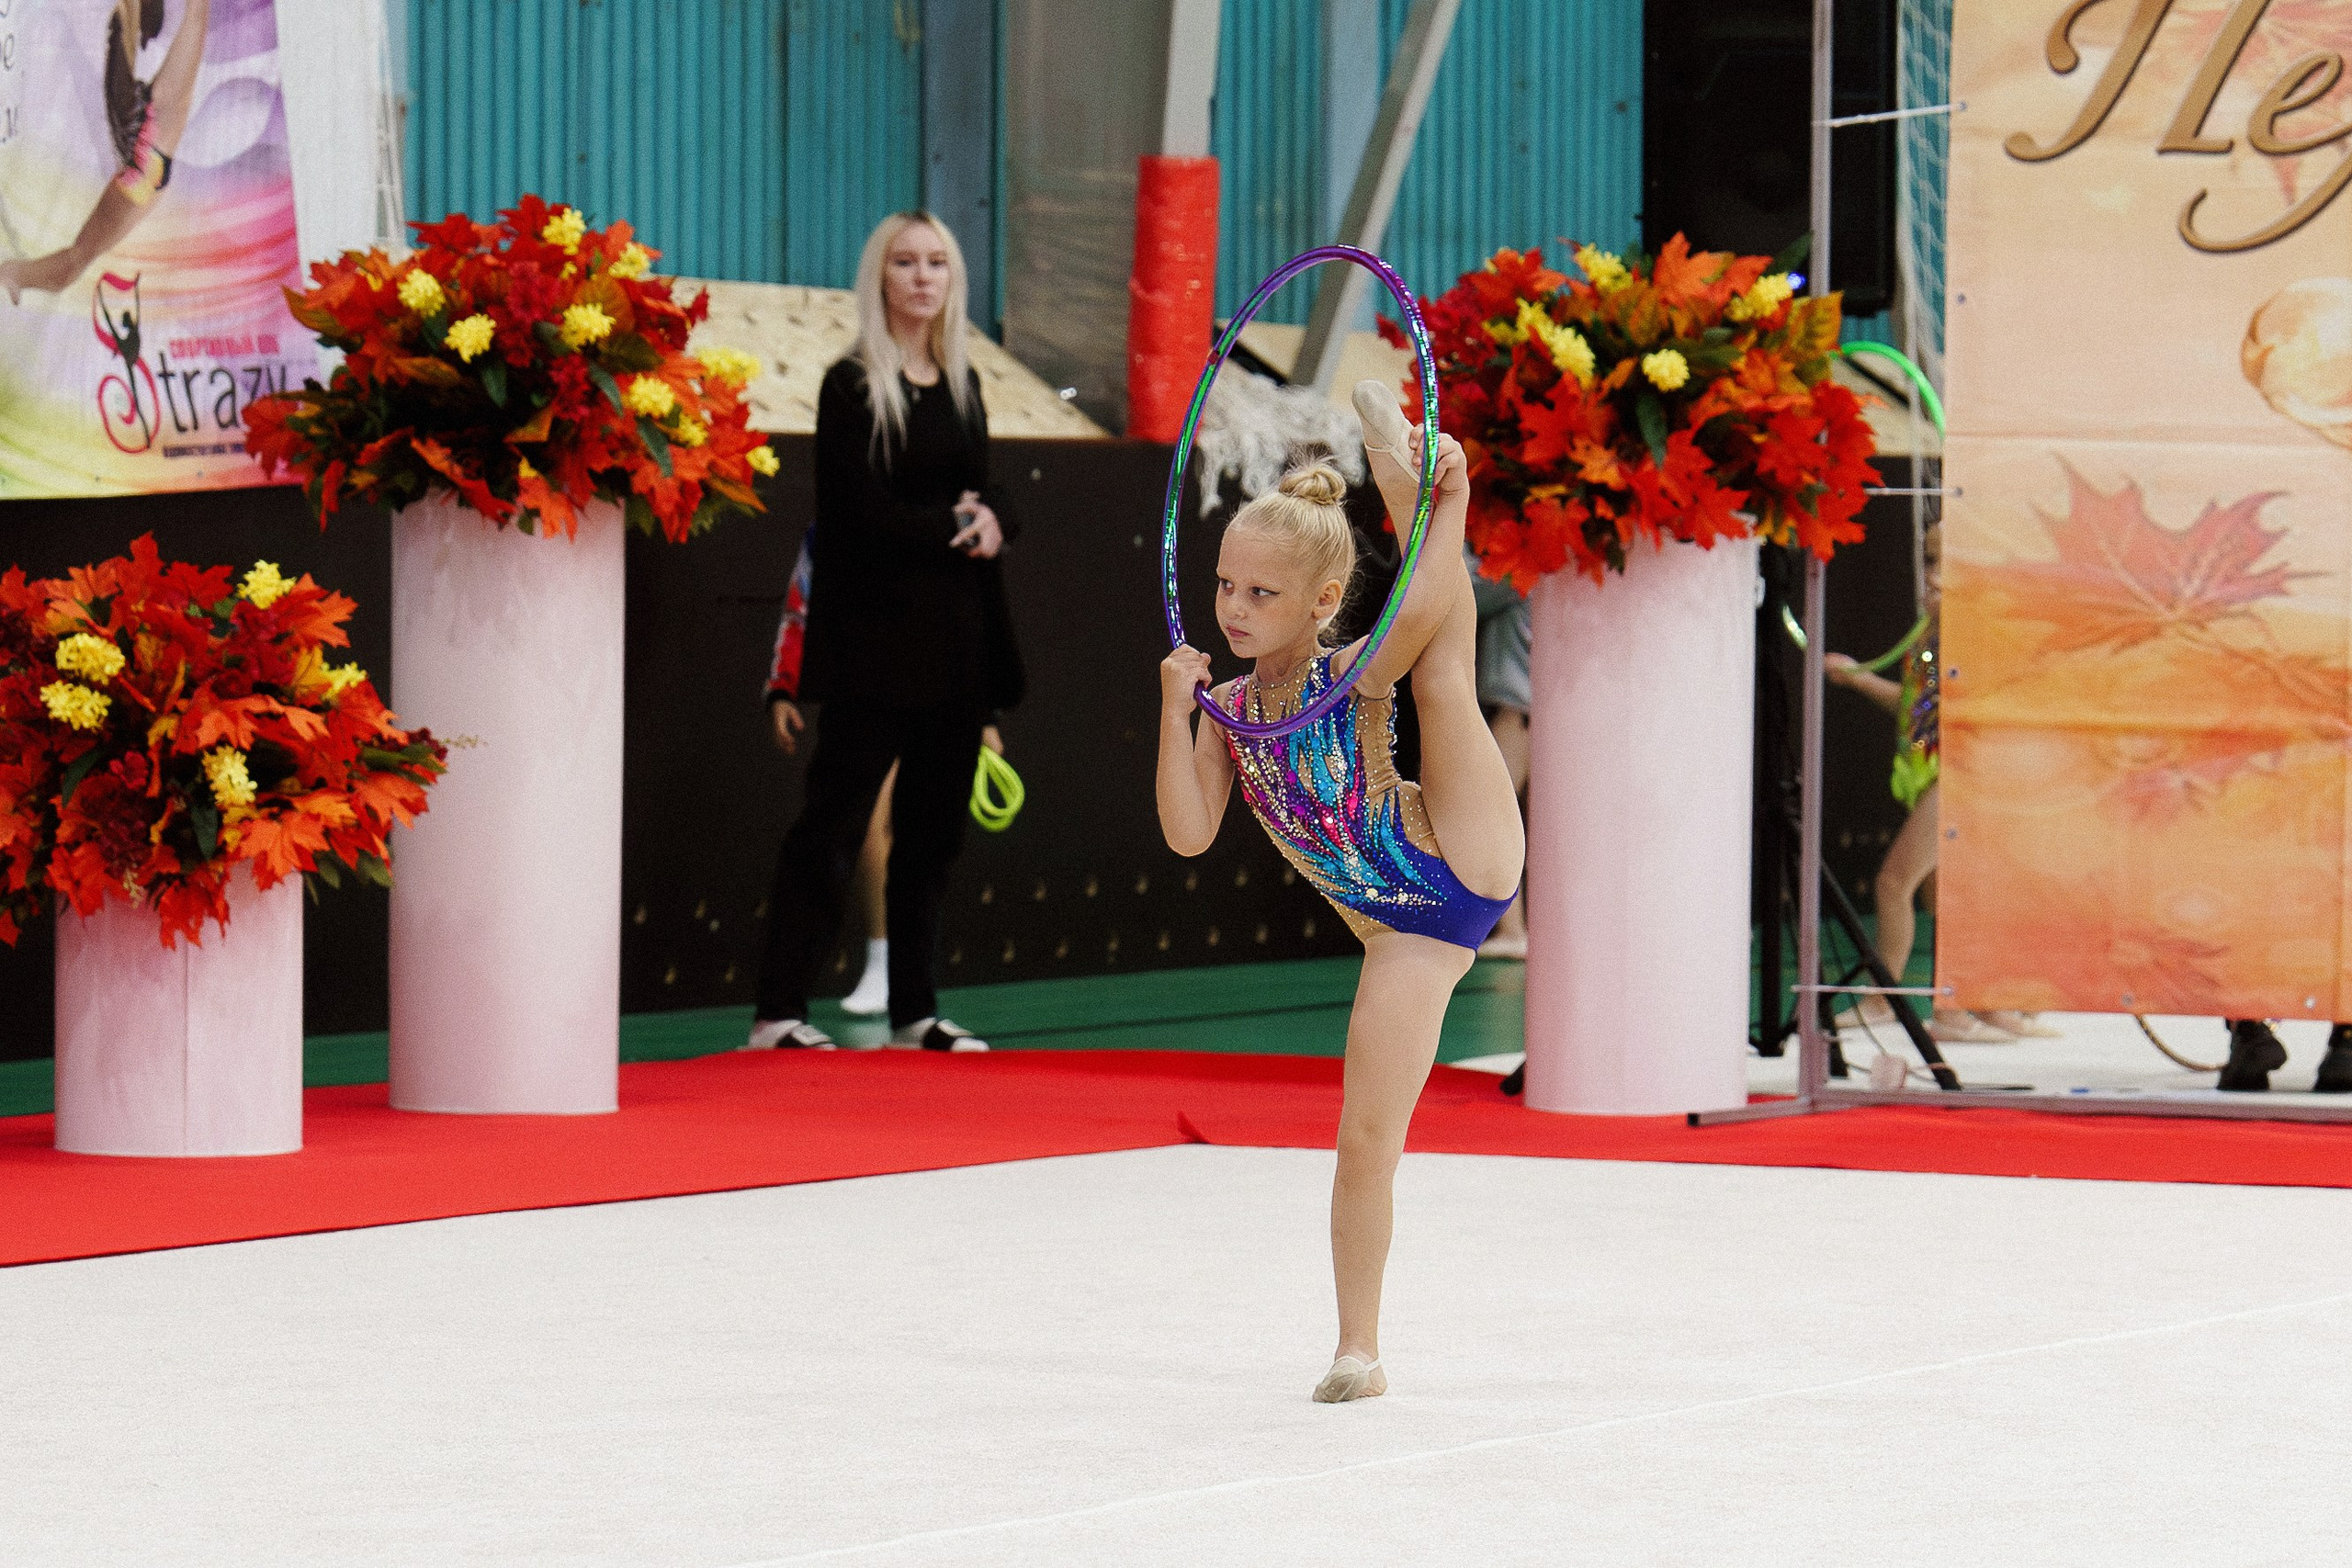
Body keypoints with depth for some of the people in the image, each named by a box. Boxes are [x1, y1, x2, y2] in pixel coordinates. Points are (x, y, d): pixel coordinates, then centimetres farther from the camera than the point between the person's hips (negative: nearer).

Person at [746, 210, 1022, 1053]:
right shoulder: (852, 386, -7)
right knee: (833, 823, -7)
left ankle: (915, 1008, 15)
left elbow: (982, 498, 16)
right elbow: (864, 516, -14)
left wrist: (990, 524, -6)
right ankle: (778, 1010, -6)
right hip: (875, 635, -7)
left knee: (933, 826, 8)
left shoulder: (961, 384, 14)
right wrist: (954, 526, -6)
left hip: (954, 636, 7)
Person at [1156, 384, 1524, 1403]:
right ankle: (1358, 1349, 6)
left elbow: (1423, 616, -25)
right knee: (1365, 1137, -2)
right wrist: (1175, 710, -14)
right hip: (1404, 934, 3)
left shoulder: (1356, 675, -8)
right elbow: (1189, 834, -8)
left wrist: (1446, 508, -37)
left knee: (1444, 661, -10)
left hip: (1467, 863, -3)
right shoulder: (1227, 708, 3)